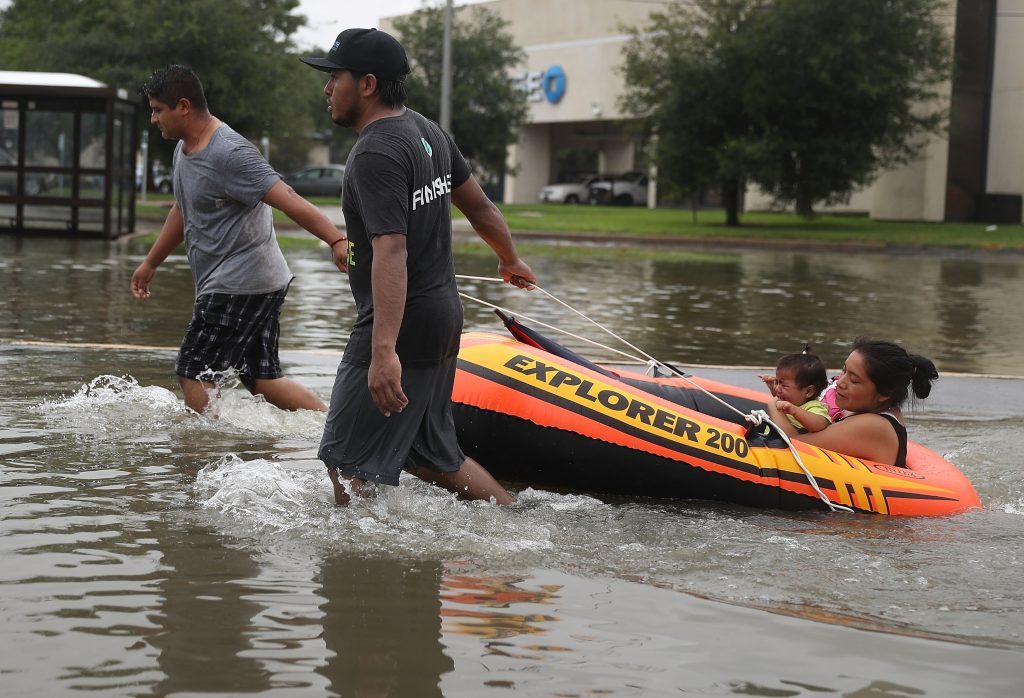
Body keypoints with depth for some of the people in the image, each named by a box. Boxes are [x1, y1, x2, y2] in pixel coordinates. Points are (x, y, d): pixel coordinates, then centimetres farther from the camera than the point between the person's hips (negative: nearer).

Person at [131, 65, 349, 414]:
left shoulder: (229, 153, -19)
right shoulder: (185, 147, 13)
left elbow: (288, 200, -28)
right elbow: (183, 211, 29)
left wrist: (336, 241, -39)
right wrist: (150, 262, 35)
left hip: (240, 285, -10)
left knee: (193, 376, -6)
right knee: (263, 381, 11)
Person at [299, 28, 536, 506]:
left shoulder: (375, 155, -19)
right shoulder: (427, 132, 10)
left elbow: (391, 252, -29)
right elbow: (478, 204, 20)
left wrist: (384, 352, -36)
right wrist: (510, 259, 39)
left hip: (400, 326, -10)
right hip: (443, 318, 10)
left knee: (346, 463, -5)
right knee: (432, 457, 19)